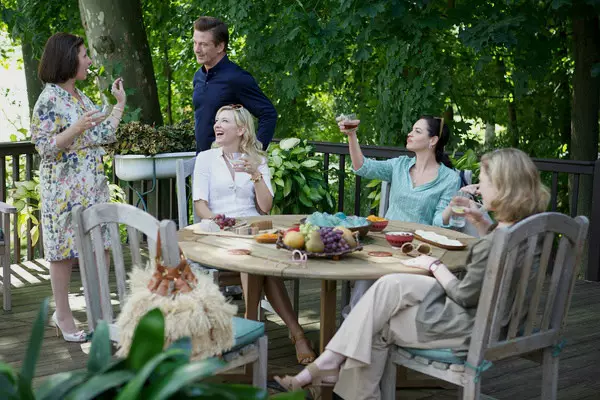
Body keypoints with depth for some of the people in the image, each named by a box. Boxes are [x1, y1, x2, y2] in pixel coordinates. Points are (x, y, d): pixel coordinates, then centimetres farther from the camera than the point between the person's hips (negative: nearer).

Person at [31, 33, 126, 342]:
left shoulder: (81, 97, 12)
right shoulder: (49, 100, -12)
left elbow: (104, 135, 15)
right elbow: (44, 147, -16)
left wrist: (120, 104, 19)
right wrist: (77, 129, -27)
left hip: (92, 186, 8)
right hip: (64, 189, -8)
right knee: (64, 250, 2)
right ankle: (63, 316, 13)